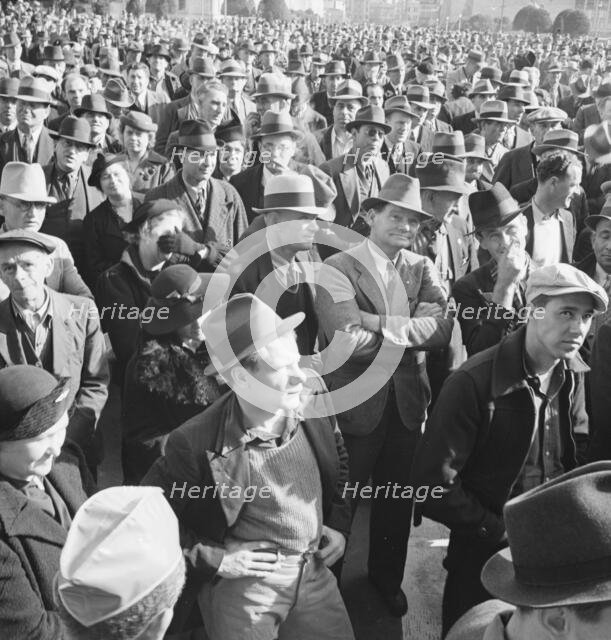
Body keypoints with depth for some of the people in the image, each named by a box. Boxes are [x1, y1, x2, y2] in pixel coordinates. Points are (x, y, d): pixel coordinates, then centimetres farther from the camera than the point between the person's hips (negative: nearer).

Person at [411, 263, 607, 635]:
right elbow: (433, 483, -24)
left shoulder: (572, 376, -3)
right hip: (487, 552, -5)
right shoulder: (474, 382, -24)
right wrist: (502, 533, -17)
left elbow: (579, 454, 10)